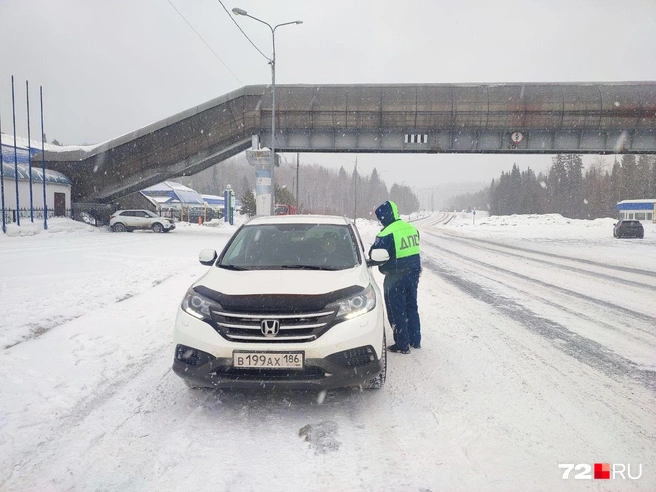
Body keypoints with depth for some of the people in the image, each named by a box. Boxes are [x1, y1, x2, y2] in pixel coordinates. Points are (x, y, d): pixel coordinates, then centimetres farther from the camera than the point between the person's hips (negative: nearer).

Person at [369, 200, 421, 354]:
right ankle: (415, 340, 29)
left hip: (395, 278, -7)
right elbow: (413, 252, 12)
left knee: (397, 312, 5)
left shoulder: (387, 233, -19)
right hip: (413, 275, 7)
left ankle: (402, 345, 11)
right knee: (411, 308, 19)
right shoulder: (412, 229, 5)